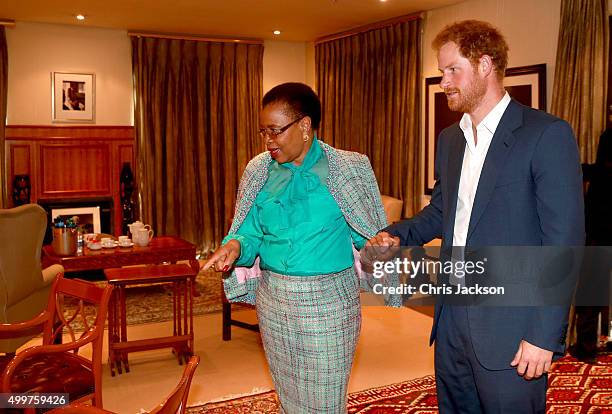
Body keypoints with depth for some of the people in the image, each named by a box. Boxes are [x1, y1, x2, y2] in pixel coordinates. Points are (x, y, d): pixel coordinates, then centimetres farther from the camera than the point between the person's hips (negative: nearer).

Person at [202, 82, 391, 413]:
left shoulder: (345, 170, -8)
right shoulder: (260, 172, 2)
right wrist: (236, 246, -16)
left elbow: (367, 236, -4)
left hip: (328, 302, -4)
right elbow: (251, 234, 5)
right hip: (273, 300, 4)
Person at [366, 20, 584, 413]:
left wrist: (545, 335, -17)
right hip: (452, 319, 7)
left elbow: (564, 242, -15)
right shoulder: (450, 138, 10)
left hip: (510, 330, -7)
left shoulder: (547, 134, -12)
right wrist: (398, 235, 1)